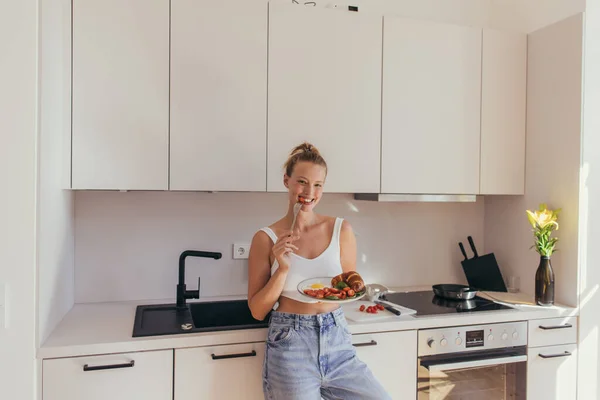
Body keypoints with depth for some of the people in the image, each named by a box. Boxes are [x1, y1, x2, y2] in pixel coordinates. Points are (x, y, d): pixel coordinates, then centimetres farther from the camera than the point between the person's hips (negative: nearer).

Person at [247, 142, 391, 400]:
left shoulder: (341, 230, -1)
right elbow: (257, 310, -3)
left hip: (337, 340, 2)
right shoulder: (266, 238, -6)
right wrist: (282, 269, -17)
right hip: (290, 346, -2)